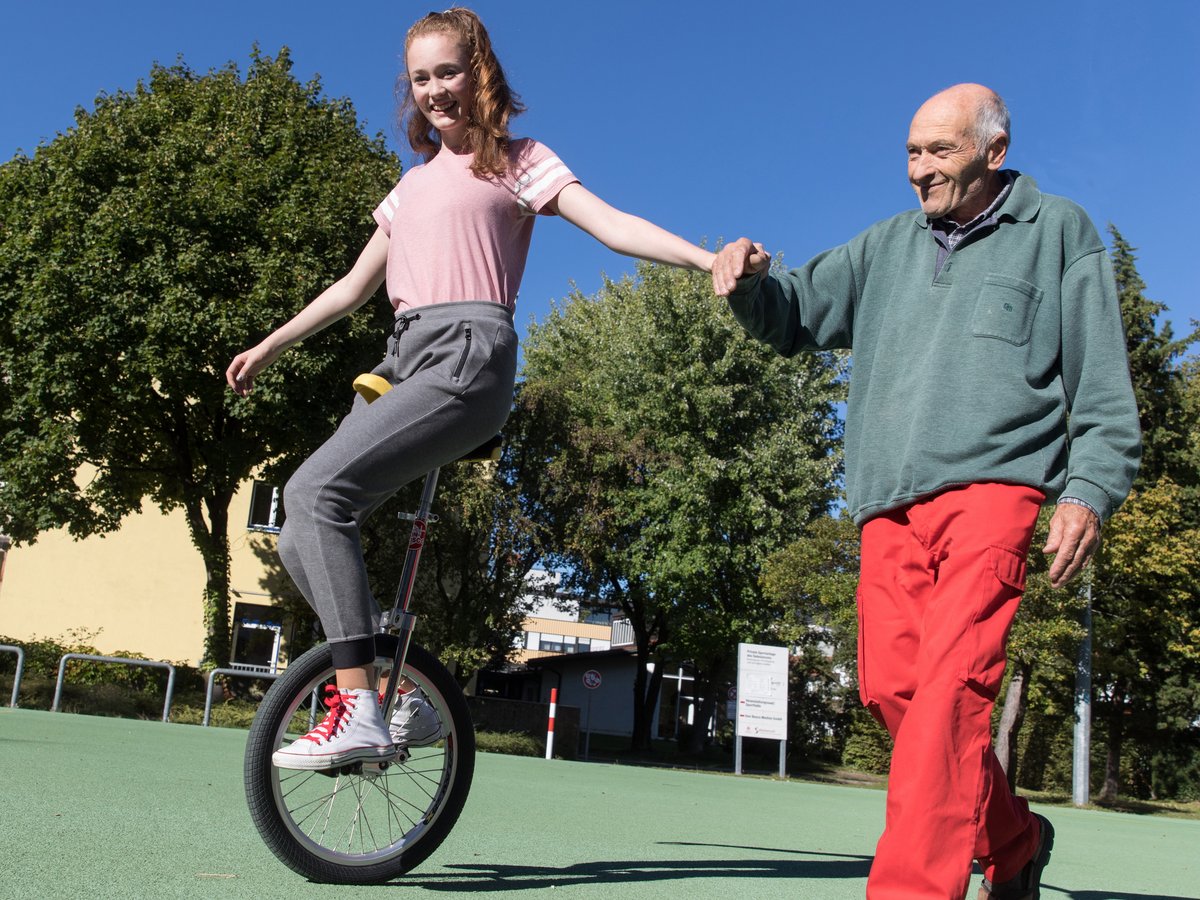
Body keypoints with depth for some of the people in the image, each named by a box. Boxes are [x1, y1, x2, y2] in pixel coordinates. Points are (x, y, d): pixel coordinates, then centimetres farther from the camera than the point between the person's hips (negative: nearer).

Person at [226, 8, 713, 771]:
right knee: (304, 541, -3)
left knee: (316, 490, -26)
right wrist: (268, 348, 35)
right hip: (402, 359, 7)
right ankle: (408, 696, 8)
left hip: (467, 354, -7)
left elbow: (613, 225, -6)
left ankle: (360, 710, -24)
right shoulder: (414, 183, 26)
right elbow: (353, 288, 33)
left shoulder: (515, 161, 9)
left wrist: (711, 260, -22)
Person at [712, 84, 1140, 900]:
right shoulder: (887, 245, 23)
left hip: (992, 485, -4)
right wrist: (752, 283, 0)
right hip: (891, 502, 5)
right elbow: (798, 316, 23)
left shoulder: (1056, 230, 12)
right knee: (891, 686, -1)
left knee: (951, 680, -17)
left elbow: (1102, 379, 7)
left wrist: (1090, 490, -6)